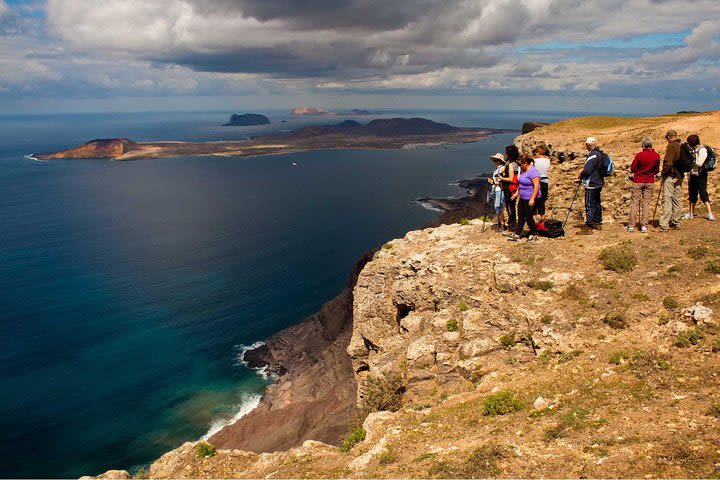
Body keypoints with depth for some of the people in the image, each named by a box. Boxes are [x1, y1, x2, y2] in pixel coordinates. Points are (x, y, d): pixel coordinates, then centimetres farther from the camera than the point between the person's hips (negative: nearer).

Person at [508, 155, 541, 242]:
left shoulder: (533, 171, -19)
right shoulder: (522, 170, 10)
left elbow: (537, 186, -24)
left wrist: (532, 199, -28)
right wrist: (517, 192, 19)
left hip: (530, 199, -9)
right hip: (522, 198, 9)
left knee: (528, 217, -1)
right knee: (521, 216, 11)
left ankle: (534, 234, 13)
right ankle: (517, 234, 17)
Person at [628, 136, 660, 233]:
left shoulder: (639, 155, -15)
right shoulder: (656, 156, -4)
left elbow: (632, 169, -7)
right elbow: (657, 171, 6)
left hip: (638, 181, -3)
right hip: (650, 182, 3)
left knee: (635, 203, 4)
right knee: (646, 204, 7)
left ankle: (632, 225, 5)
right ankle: (644, 226, 6)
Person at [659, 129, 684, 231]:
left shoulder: (671, 146, -12)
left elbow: (668, 162, -20)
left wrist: (664, 172, -7)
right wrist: (680, 171, 18)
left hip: (670, 176, -8)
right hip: (679, 176, 8)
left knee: (667, 200, -9)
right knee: (676, 199, 14)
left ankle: (664, 225, -12)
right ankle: (676, 222, 20)